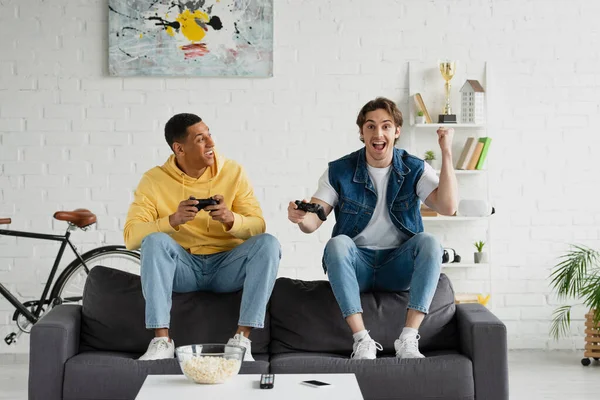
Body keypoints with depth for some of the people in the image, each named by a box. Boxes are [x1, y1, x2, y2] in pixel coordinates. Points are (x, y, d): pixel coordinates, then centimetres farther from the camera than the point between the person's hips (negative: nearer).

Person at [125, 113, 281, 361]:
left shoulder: (233, 172, -2)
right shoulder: (154, 180, -4)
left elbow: (258, 228, -6)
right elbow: (131, 236, -14)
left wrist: (231, 219, -28)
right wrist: (172, 220, -31)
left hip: (227, 267, 1)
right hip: (181, 268, -1)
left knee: (268, 243, -24)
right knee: (154, 241, -29)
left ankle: (242, 339, -26)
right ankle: (161, 341, -28)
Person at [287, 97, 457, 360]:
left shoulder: (415, 170, -1)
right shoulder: (340, 171, -2)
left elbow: (448, 207, -18)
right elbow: (313, 222, -8)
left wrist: (447, 153, -22)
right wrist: (300, 217, -33)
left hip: (398, 267, 0)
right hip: (356, 265, 0)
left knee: (429, 242, -28)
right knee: (337, 243, -31)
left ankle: (408, 339, -30)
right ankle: (362, 341, -33)